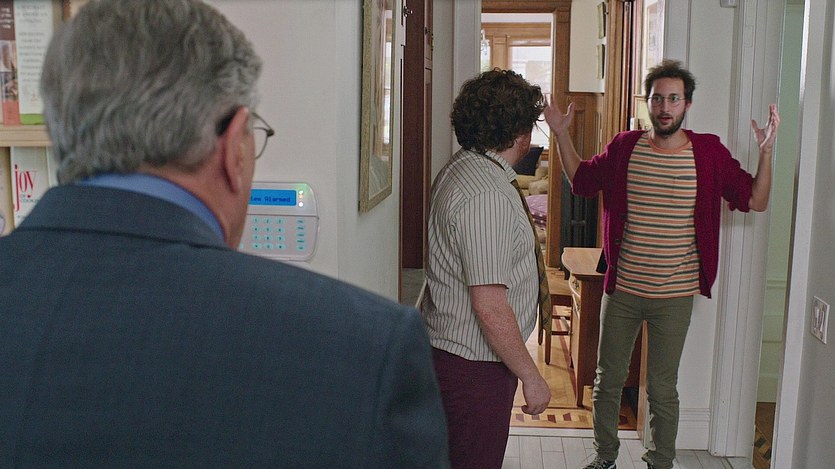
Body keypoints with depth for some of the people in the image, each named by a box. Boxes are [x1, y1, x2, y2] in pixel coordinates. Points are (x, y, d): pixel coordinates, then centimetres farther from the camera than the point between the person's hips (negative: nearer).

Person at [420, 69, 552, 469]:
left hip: (447, 348, 10)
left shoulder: (460, 168, 7)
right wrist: (531, 376, -18)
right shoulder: (488, 196, -26)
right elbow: (490, 306, -26)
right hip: (473, 364, -10)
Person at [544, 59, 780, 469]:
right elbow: (580, 180, 13)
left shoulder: (709, 153, -5)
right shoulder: (624, 147, 0)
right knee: (607, 381, 14)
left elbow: (756, 201, -1)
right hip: (621, 289, 2)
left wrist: (765, 152, -15)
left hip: (674, 296, -2)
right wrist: (562, 135, 5)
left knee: (662, 390, 10)